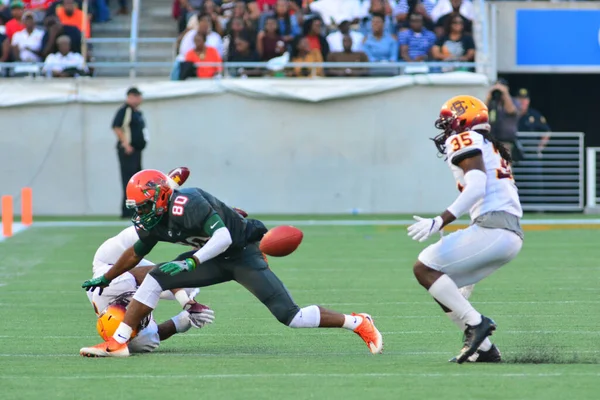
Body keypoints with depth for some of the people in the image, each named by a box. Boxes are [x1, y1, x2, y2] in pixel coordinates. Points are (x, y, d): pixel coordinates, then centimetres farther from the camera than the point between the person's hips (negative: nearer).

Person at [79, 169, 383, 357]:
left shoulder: (187, 203, -28)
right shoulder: (153, 223, -1)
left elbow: (223, 237, -35)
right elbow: (135, 254, 18)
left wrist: (192, 261, -42)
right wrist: (105, 279, 23)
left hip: (244, 253, -8)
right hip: (218, 261, 8)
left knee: (290, 316, -17)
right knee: (156, 278, -7)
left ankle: (357, 323, -2)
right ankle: (117, 343, -8)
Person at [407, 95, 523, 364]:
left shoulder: (466, 141, -1)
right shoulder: (491, 148, 28)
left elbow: (477, 188, -15)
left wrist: (440, 221, -20)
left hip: (492, 228, -10)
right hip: (512, 235, 10)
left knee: (424, 269, -7)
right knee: (442, 284, 15)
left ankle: (475, 323, -13)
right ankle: (483, 348, 9)